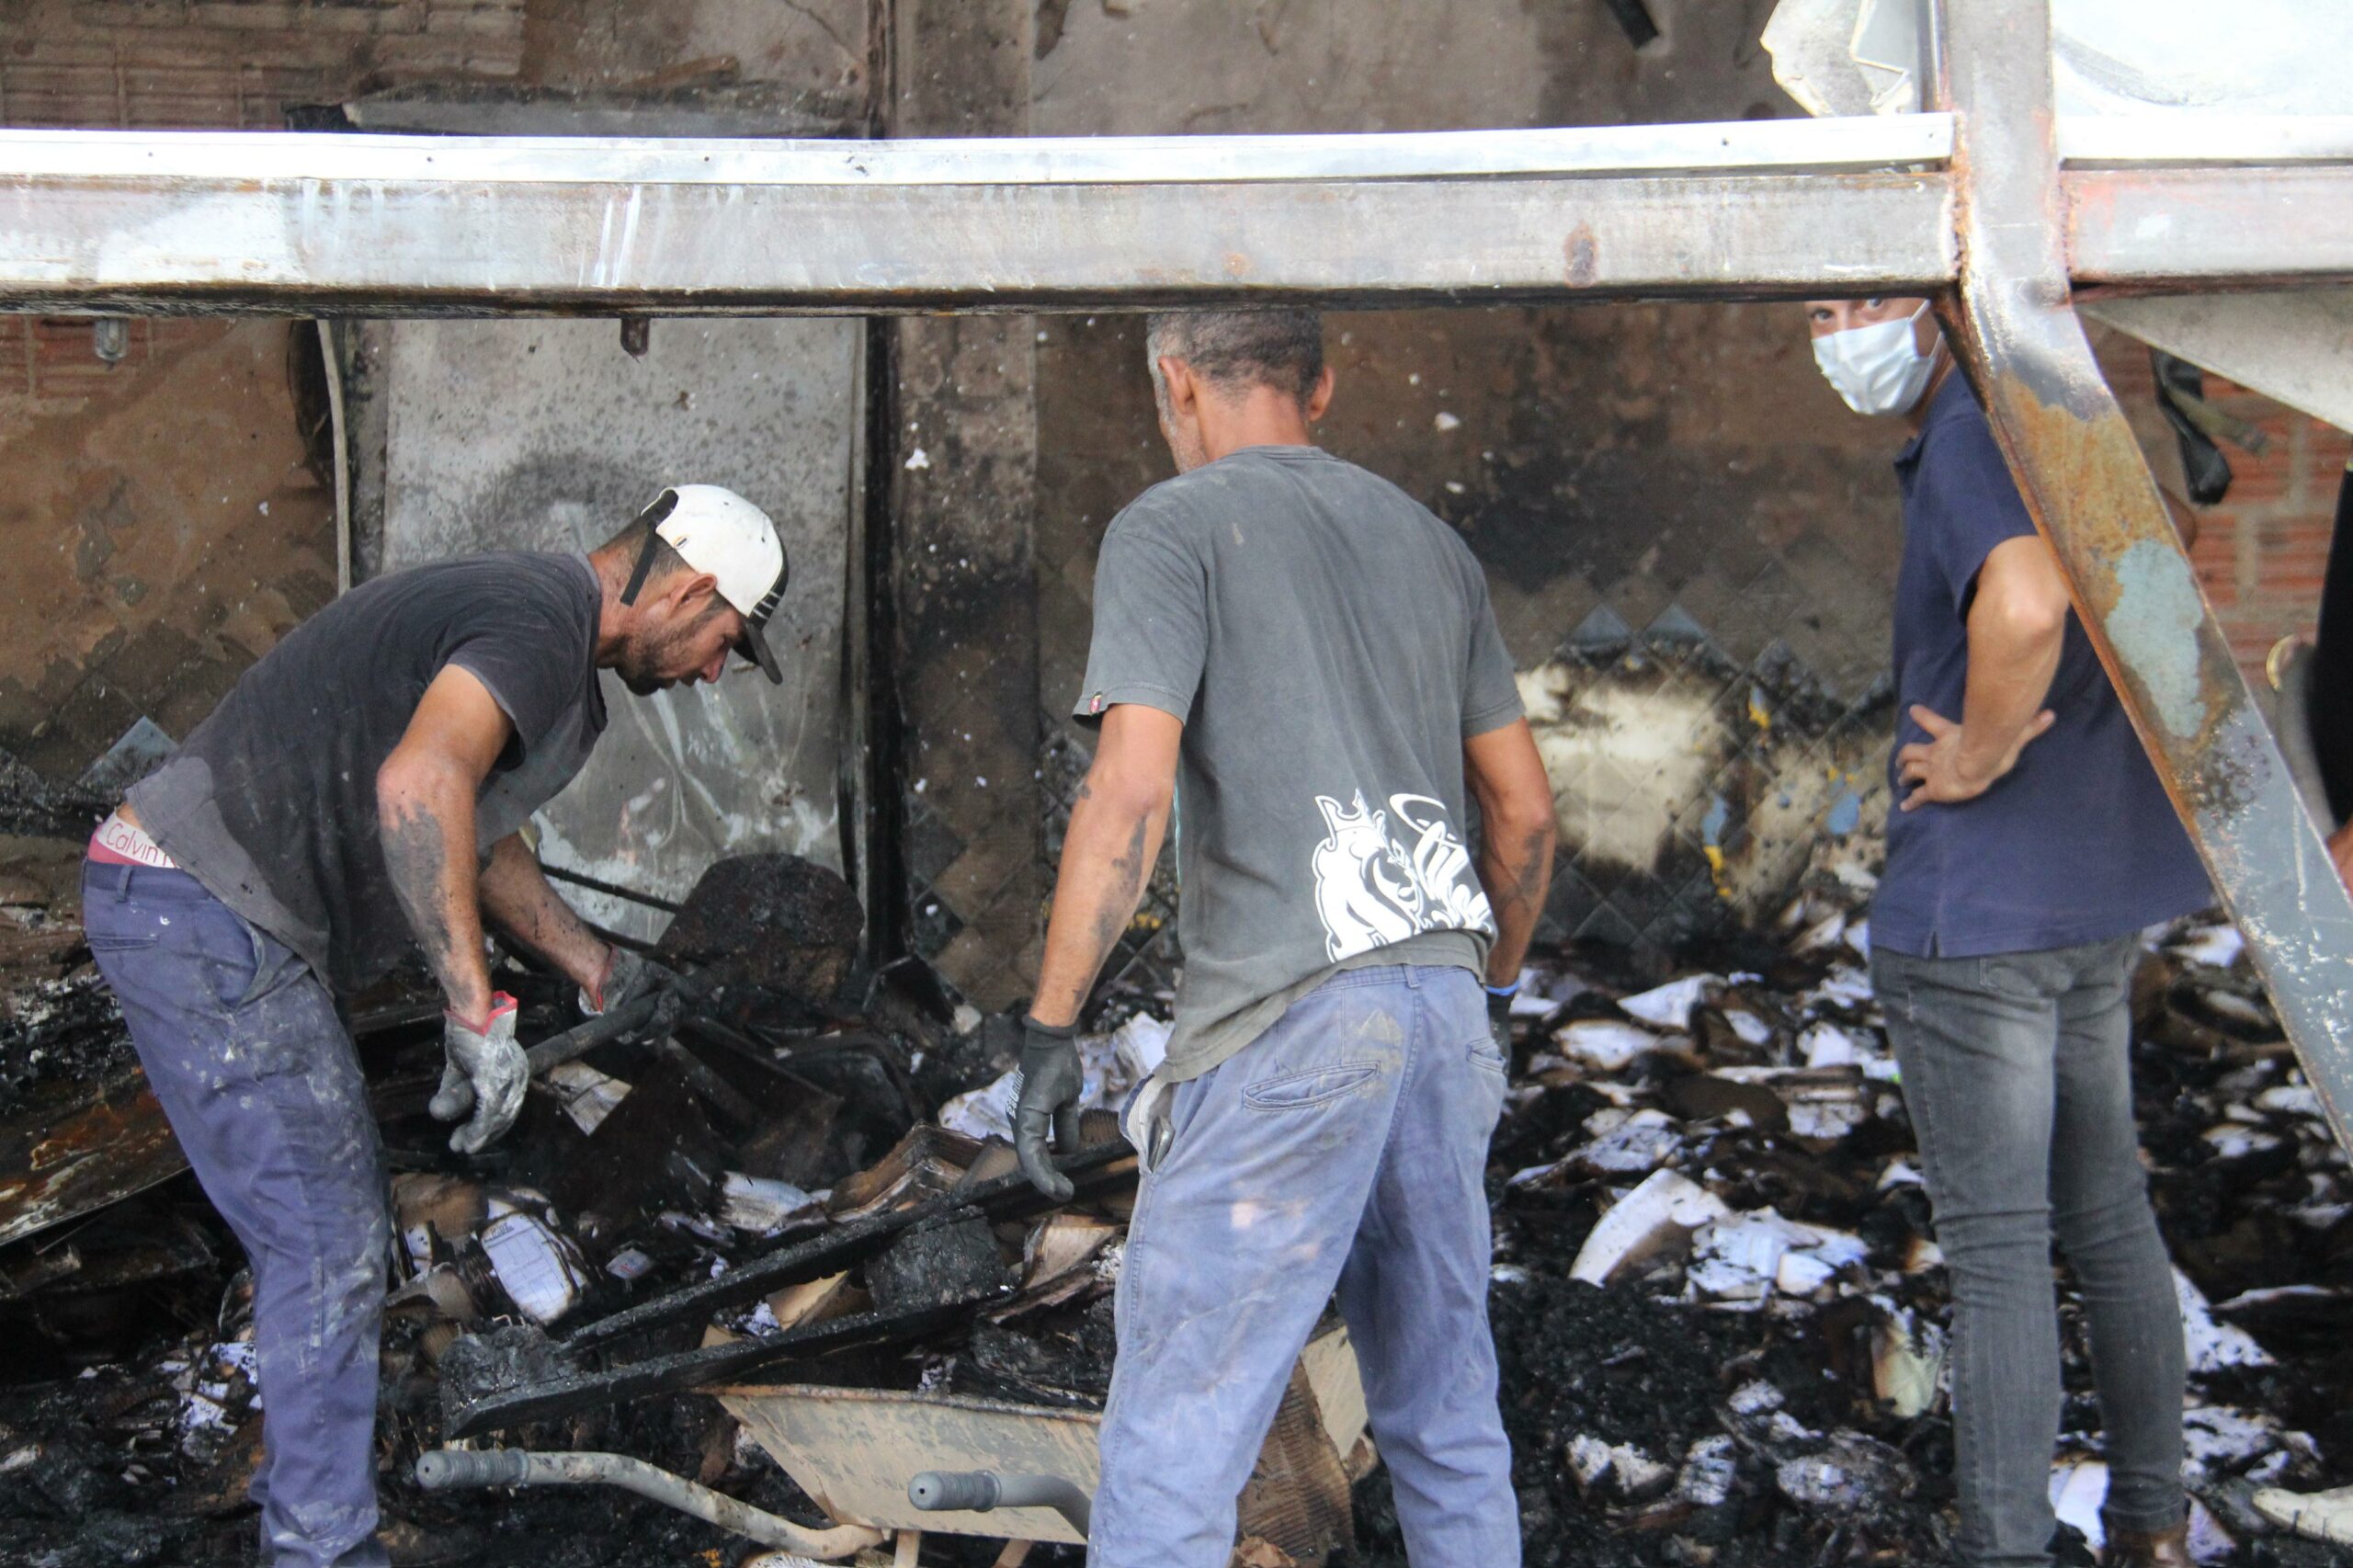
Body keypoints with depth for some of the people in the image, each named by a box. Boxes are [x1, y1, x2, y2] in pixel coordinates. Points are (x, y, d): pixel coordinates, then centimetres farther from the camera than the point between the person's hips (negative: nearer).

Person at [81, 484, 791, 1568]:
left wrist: (596, 970, 42)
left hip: (188, 906, 11)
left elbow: (472, 834, 33)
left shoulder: (530, 614, 19)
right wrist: (477, 1013, -31)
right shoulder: (541, 624, -15)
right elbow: (420, 782, -35)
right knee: (329, 1246, -5)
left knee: (330, 1230, 19)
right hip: (204, 919, -11)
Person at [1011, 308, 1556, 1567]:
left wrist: (1049, 1026, -9)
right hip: (1443, 1001, 7)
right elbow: (1526, 811, 20)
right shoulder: (1429, 542, 19)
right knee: (1448, 1425, 16)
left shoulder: (1172, 529, 0)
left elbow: (1132, 787, -12)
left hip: (1286, 1017, -7)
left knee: (1172, 1444, -5)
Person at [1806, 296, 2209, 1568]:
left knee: (1996, 1242, -3)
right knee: (2107, 1212, 18)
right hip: (2099, 901, 10)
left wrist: (1980, 756, -21)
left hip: (1975, 909, -10)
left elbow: (2023, 609, -37)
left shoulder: (1970, 442, -17)